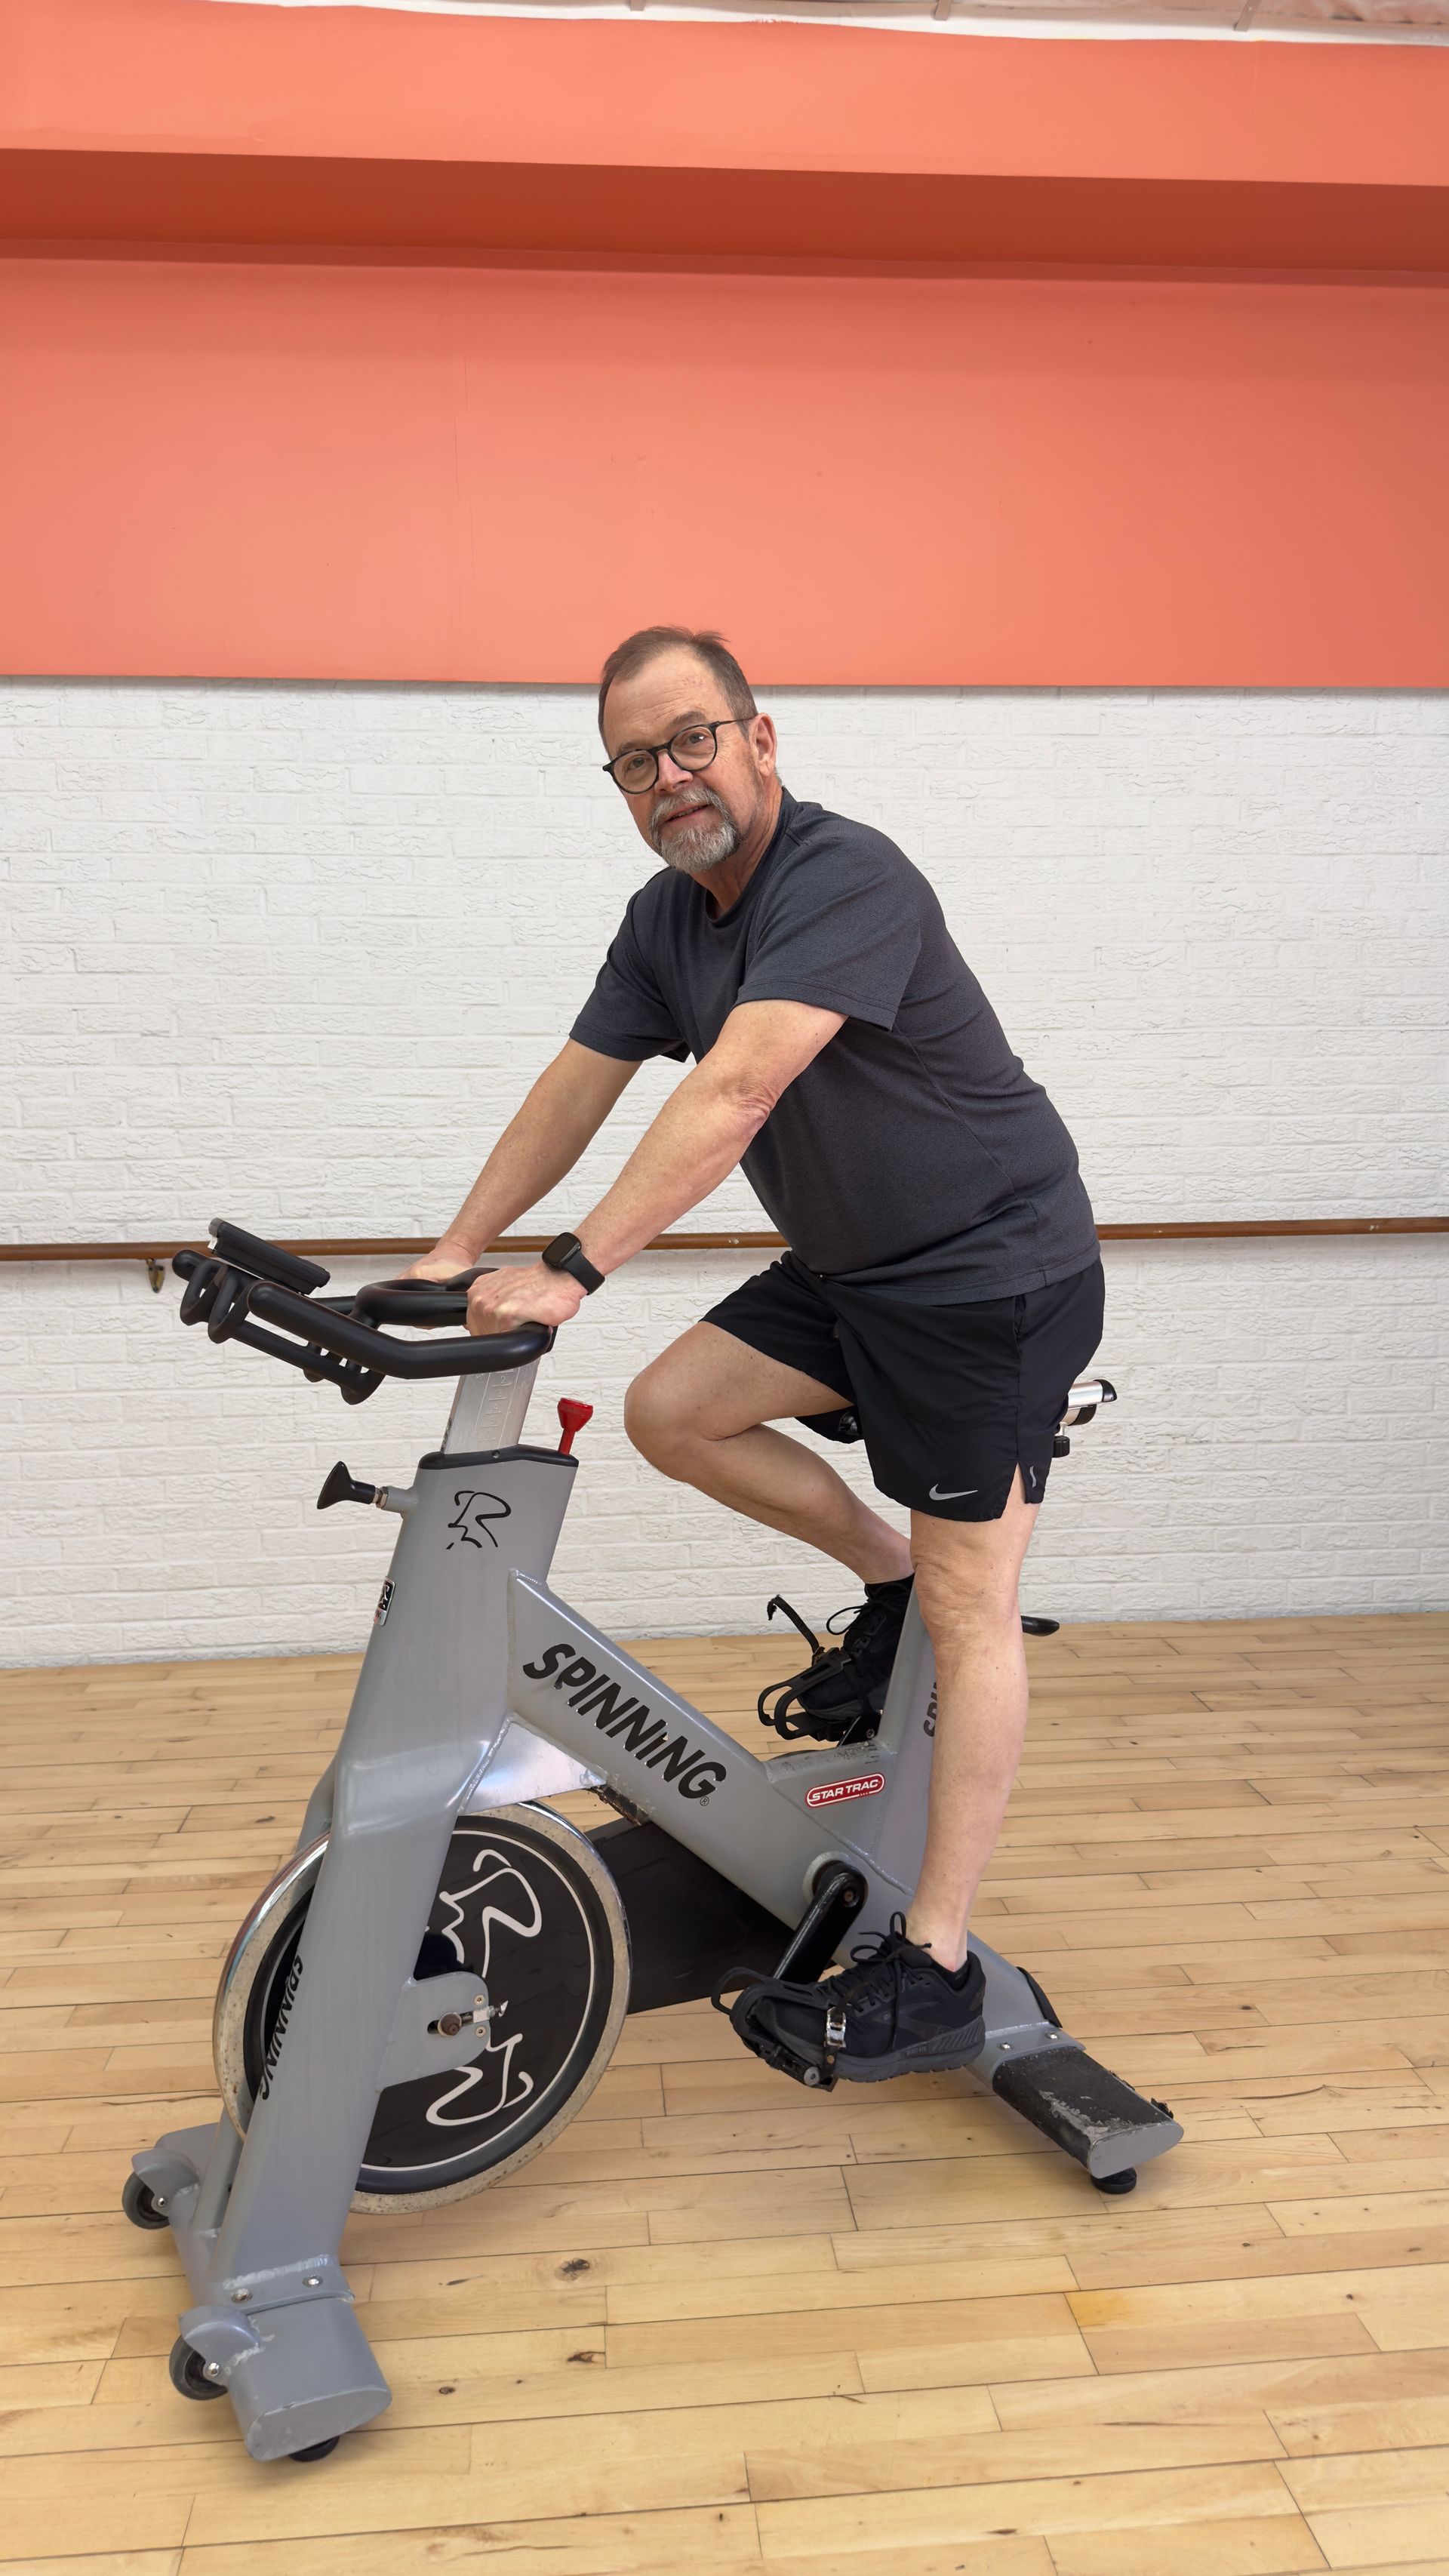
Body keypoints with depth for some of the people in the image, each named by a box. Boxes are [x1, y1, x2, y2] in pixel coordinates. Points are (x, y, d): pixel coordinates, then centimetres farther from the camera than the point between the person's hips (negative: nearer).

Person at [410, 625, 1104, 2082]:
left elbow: (731, 1095, -35)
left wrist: (573, 1271, -40)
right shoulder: (667, 917, 4)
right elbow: (577, 1087, 4)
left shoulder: (846, 879, -23)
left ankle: (935, 1970, 3)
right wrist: (458, 1252, -4)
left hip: (995, 1272, -8)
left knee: (969, 1610, -6)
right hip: (851, 1267, 8)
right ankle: (890, 1581, 18)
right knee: (670, 1412, -1)